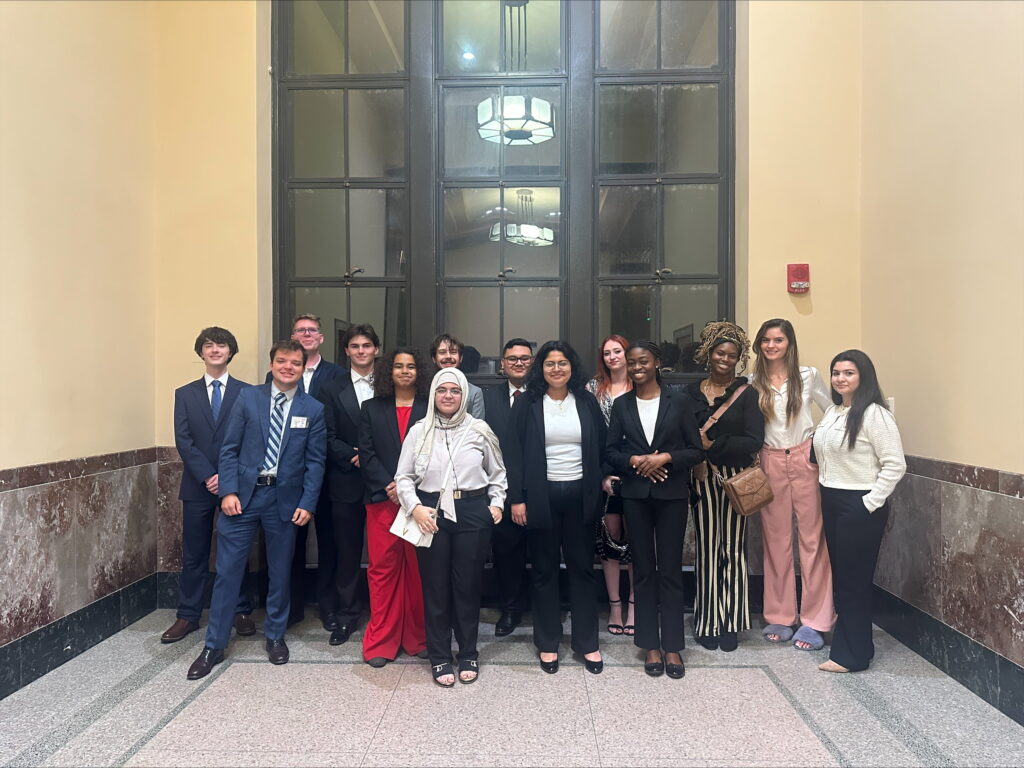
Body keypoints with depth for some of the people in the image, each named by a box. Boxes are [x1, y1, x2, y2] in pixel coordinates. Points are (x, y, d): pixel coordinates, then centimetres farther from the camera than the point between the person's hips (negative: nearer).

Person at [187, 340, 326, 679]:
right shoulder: (248, 397, 1)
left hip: (285, 499, 0)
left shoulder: (313, 409, 1)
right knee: (227, 570, 5)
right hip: (243, 494, 0)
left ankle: (275, 636, 31)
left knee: (280, 572, 12)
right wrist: (228, 491, -8)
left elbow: (315, 461, 0)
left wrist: (307, 503, -6)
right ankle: (214, 645, 20)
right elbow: (230, 449, 1)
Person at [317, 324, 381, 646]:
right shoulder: (332, 389, 7)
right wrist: (353, 457, -15)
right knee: (347, 552, 9)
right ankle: (346, 616, 22)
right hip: (347, 483, 1)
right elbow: (329, 437, 0)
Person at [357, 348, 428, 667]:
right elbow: (366, 453, 4)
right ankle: (381, 641, 15)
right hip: (382, 499, 1)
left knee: (418, 569, 4)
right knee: (383, 568, 4)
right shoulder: (372, 409, 11)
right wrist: (389, 486, -9)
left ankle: (418, 638, 17)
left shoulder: (429, 409, 6)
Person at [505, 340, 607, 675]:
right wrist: (517, 498, -8)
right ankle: (547, 642, 22)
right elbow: (514, 453, -3)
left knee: (582, 567, 9)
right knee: (544, 570, 9)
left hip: (580, 495, 2)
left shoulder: (587, 402, 5)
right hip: (541, 496, -1)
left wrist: (601, 485, 2)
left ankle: (587, 642, 22)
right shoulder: (527, 404, -1)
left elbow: (602, 446, 9)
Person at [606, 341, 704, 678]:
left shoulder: (678, 401, 0)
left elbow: (696, 451, 0)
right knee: (643, 570, 8)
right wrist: (635, 461, -13)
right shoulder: (622, 404, 5)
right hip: (635, 495, 2)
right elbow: (610, 451, 5)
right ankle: (651, 645, 19)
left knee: (670, 569, 4)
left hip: (672, 495, -1)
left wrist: (665, 457, -15)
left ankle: (673, 646, 17)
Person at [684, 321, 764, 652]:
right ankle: (708, 622, 14)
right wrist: (694, 458, -11)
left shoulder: (746, 394, 0)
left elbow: (754, 441, -9)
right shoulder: (691, 392, 6)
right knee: (707, 548, 4)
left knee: (732, 548, 3)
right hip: (703, 479, 1)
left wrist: (712, 446, -13)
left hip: (735, 479, -1)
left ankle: (731, 624, 14)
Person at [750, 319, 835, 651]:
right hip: (770, 462, 2)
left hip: (806, 459, -1)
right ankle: (779, 617, 18)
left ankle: (815, 621, 9)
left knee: (812, 538, 0)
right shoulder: (753, 382, 5)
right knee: (776, 539, 7)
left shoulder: (808, 375, 2)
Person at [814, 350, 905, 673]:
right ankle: (845, 643, 29)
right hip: (832, 502, 8)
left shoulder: (874, 414, -15)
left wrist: (869, 503, -17)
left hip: (859, 507, -8)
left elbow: (895, 465, -17)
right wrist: (825, 486, 11)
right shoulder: (832, 411, 10)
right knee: (839, 574, 15)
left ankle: (852, 655, 16)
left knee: (855, 578, 2)